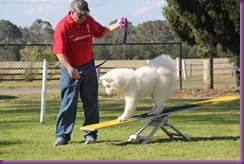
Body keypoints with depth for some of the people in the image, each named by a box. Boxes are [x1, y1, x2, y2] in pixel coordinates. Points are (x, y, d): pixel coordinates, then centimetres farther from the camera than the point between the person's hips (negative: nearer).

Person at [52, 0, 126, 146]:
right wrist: (70, 69, -29)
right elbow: (60, 52, -20)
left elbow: (101, 32, 17)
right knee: (68, 103, -4)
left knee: (91, 102, 6)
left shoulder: (89, 21, -1)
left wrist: (117, 25, 3)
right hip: (70, 69, -5)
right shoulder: (63, 26, -17)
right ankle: (63, 136, 1)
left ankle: (90, 134, 13)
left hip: (88, 67, 5)